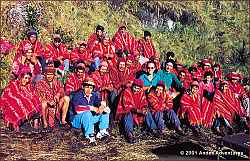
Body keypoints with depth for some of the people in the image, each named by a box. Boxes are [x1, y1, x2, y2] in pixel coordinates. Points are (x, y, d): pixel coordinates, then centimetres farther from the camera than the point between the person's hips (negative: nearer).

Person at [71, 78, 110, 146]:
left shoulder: (94, 95, 2)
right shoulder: (78, 95, -16)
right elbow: (77, 108, -30)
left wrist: (102, 104, -33)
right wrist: (91, 108, -32)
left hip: (89, 119, 6)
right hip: (77, 119, -6)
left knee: (106, 110, -6)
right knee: (87, 113, -38)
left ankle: (102, 132, -11)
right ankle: (90, 136, -33)